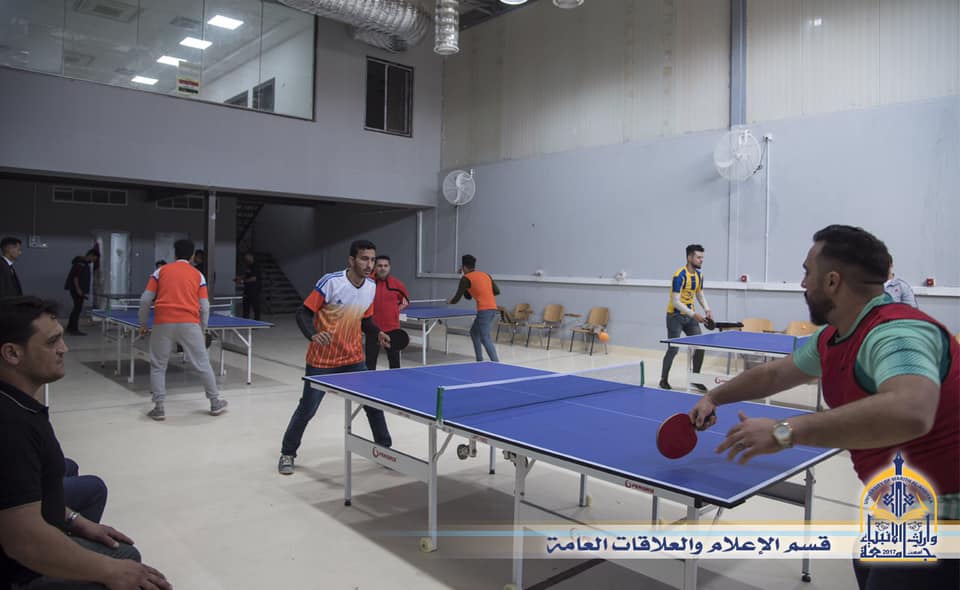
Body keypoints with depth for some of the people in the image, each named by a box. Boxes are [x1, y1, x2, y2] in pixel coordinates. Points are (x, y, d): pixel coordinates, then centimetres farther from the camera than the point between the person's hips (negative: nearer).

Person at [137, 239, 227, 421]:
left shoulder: (161, 271, 12)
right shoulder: (198, 275, 11)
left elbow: (145, 300, 8)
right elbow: (205, 307, 6)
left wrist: (143, 324, 18)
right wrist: (202, 330, 17)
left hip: (163, 323, 0)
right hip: (189, 324, 0)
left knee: (158, 366, 14)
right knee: (203, 364, 9)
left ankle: (159, 408, 10)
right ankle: (215, 403, 17)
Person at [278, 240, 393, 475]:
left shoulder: (371, 287, -2)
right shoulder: (330, 282, -20)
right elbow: (303, 313, -16)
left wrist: (378, 333, -8)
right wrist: (313, 335, -35)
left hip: (354, 359, 5)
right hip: (322, 360, -5)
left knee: (374, 404, 6)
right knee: (307, 409, 6)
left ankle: (385, 448, 26)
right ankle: (287, 453, 28)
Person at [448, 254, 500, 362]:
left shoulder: (466, 278, -2)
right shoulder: (486, 275, 16)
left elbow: (457, 297, 3)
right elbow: (497, 291, 14)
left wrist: (450, 301, 24)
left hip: (484, 310, -8)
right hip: (493, 309, 8)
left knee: (485, 339, -7)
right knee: (474, 332, 23)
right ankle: (479, 361, 26)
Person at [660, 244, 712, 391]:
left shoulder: (699, 275, 3)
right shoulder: (679, 275, -21)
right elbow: (675, 301, -25)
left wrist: (707, 310, -1)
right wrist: (694, 314, -30)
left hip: (690, 315, 7)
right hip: (675, 315, -7)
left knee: (700, 346, 2)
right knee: (673, 349, -3)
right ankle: (664, 380, 14)